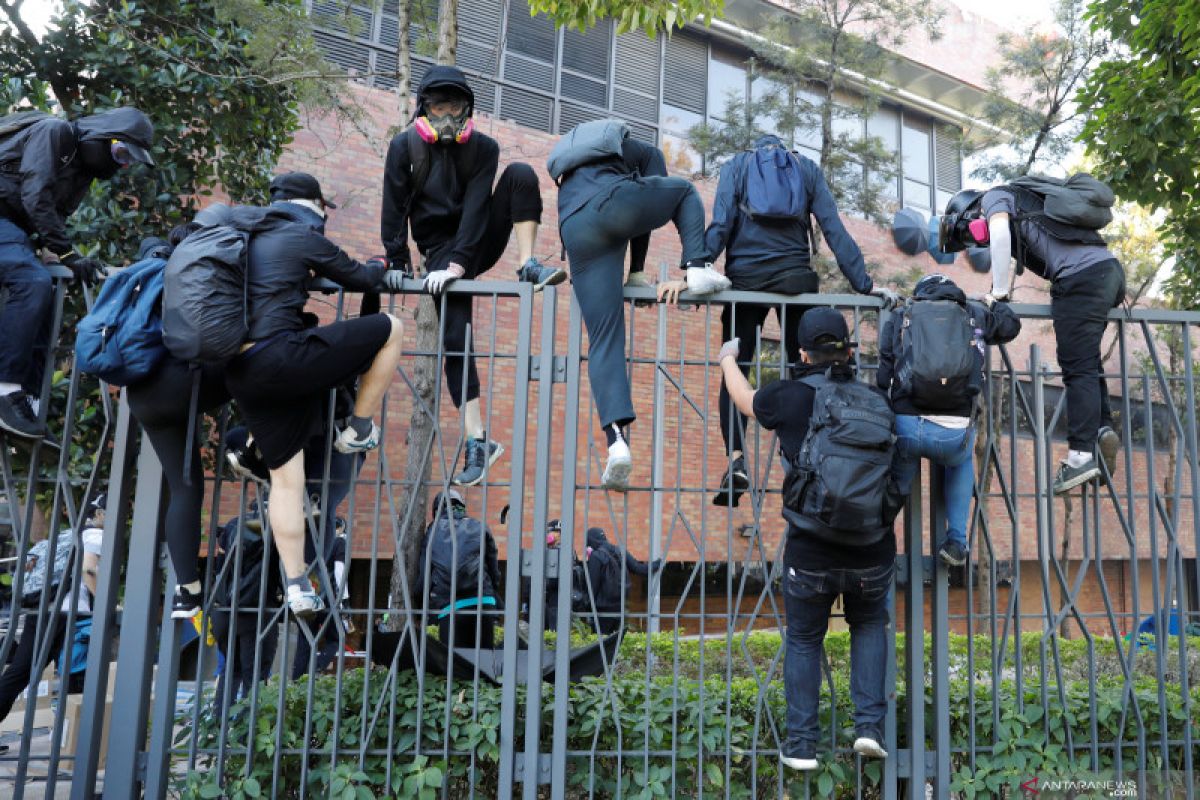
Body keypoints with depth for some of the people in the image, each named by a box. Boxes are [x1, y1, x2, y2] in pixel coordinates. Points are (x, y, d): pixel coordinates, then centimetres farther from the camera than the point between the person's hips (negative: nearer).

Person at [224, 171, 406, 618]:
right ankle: (359, 430, 12)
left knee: (286, 477, 12)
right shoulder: (305, 237, 4)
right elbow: (358, 279, 14)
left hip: (240, 375, 8)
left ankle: (297, 588, 10)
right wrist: (380, 266, 35)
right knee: (389, 329, 6)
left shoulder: (248, 238, 22)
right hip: (280, 355, -7)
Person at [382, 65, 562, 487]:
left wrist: (459, 263, -26)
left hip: (479, 240, 1)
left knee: (520, 173, -19)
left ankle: (529, 266, -24)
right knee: (455, 341, -15)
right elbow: (394, 209, -7)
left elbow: (476, 207, -16)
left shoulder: (483, 147, -5)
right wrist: (396, 264, -14)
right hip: (441, 251, -1)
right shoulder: (404, 147, -4)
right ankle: (477, 441, -14)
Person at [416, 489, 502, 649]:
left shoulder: (433, 531, 12)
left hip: (449, 607, -1)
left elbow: (423, 575, 10)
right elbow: (494, 572, 14)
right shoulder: (480, 529, 13)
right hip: (483, 602, 1)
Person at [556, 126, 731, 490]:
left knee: (604, 341, -1)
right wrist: (637, 269, 31)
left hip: (576, 234, 3)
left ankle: (617, 440, -19)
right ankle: (698, 268, 6)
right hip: (615, 204, -3)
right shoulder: (623, 146, 34)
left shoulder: (567, 181, 44)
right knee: (684, 190, 29)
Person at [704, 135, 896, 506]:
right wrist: (863, 283, 4)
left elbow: (721, 223, -3)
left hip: (745, 277, -1)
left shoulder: (736, 165, 14)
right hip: (795, 277, 1)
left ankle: (736, 459, -15)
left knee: (735, 370, 1)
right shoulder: (808, 169, 17)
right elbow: (833, 229, 6)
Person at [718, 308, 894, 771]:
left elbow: (744, 399, 15)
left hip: (810, 554, -2)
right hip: (873, 553, 2)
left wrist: (728, 359, 33)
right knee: (869, 626, 28)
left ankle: (801, 744, 21)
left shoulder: (789, 397, -7)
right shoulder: (875, 399, -1)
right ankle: (869, 725, 18)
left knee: (803, 641, 19)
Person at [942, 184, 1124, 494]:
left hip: (1082, 275, -9)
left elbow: (999, 234, -13)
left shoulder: (995, 196, 8)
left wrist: (999, 291, -9)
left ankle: (1081, 454, -13)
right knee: (1086, 360, 16)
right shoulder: (1024, 205, 33)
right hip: (1109, 268, 9)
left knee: (1078, 367, -10)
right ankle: (1103, 427, 3)